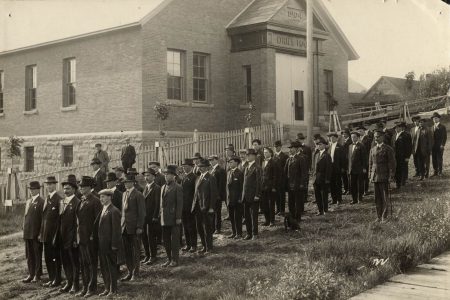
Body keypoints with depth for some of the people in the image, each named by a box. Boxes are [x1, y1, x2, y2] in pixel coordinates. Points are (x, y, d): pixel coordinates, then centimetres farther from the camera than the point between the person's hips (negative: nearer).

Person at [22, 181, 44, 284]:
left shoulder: (41, 202, -8)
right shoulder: (28, 202, 15)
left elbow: (43, 219, -11)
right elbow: (25, 216, 18)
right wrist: (24, 231, 12)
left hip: (37, 234, -7)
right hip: (28, 234, 7)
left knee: (37, 255, 3)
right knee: (29, 255, 10)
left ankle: (37, 275, 10)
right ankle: (31, 275, 16)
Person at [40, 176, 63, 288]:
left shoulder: (58, 199, -12)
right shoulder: (47, 199, 14)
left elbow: (60, 218, -15)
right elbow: (44, 217, 16)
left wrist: (56, 235, -17)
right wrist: (41, 233, 12)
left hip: (55, 234, -8)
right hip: (46, 234, 8)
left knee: (56, 257, 1)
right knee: (48, 257, 13)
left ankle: (57, 280, 10)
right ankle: (51, 278, 22)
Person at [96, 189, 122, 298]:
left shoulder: (114, 211, -15)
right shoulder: (102, 210, 11)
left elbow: (116, 230, -16)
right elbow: (98, 225, 14)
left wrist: (114, 245, -17)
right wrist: (98, 242, 10)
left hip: (110, 245, -8)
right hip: (102, 244, 8)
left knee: (112, 267, 4)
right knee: (103, 267, 14)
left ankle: (113, 290, 15)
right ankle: (107, 288, 26)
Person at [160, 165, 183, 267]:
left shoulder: (177, 188, -8)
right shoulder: (163, 187, 14)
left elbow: (179, 204, -11)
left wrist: (178, 218, -14)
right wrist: (161, 214, 12)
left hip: (174, 218, -7)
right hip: (165, 218, 7)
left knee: (174, 239, 1)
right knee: (166, 239, 12)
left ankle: (175, 260, 9)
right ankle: (169, 259, 23)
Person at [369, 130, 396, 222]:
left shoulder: (388, 149, -4)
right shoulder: (372, 150, 13)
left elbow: (392, 163, -5)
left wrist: (391, 176, -10)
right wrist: (370, 176, 11)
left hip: (384, 177, -5)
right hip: (375, 176, 5)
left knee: (385, 197, 0)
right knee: (377, 198, 7)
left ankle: (384, 217, 7)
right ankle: (379, 216, 14)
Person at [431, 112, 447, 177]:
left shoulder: (442, 127, 1)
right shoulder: (432, 127, 15)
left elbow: (444, 137, -4)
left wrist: (442, 145, -13)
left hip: (440, 146, -4)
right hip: (433, 146, 4)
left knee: (439, 159, -5)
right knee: (434, 159, 3)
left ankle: (440, 172, 0)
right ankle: (435, 172, 9)